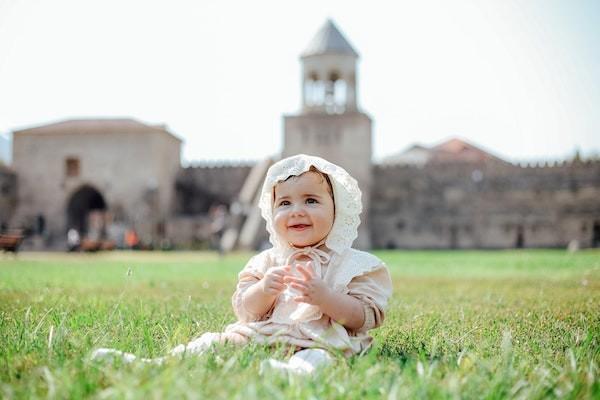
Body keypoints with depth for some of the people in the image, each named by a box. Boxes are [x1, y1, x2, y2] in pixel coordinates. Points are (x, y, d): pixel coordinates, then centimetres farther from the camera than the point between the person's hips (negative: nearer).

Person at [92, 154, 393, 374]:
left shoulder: (354, 265, 6)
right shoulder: (267, 262, 17)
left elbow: (365, 318, -3)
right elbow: (245, 313, 11)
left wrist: (324, 297, -18)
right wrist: (263, 291, -12)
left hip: (319, 342, -5)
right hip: (258, 338, 5)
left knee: (317, 357, -37)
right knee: (214, 342, -12)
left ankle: (292, 374, -67)